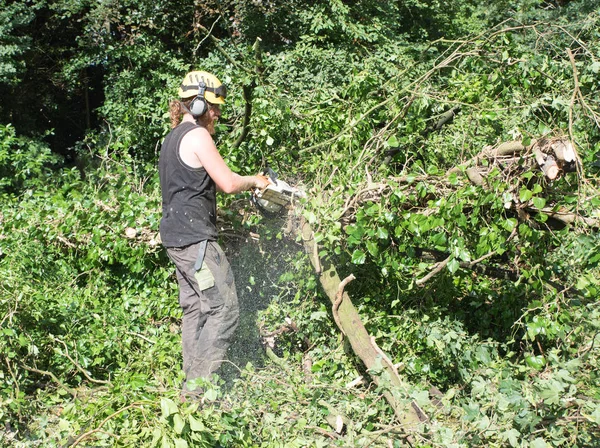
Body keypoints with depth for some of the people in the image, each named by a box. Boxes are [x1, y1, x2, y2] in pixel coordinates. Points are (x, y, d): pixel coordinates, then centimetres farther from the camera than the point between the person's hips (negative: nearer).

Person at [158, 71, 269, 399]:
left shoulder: (172, 139, 19)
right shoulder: (197, 135, -11)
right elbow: (228, 183, -14)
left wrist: (244, 183, 17)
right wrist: (254, 181, 5)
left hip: (175, 237, 10)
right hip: (195, 237, -10)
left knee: (195, 309, 13)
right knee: (224, 307, -8)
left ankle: (193, 383, 17)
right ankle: (200, 386, -9)